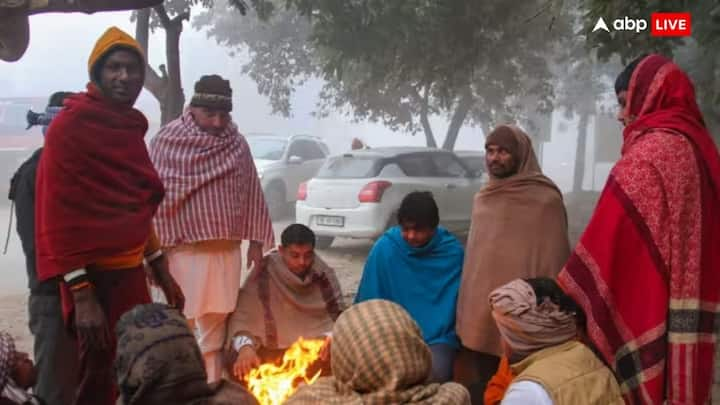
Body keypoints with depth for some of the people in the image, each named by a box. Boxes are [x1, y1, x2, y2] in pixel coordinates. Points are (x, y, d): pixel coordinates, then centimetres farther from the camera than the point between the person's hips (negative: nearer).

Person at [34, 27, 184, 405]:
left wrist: (161, 271, 18)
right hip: (95, 276, -8)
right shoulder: (70, 125, -13)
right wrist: (82, 295, -21)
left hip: (131, 273, 8)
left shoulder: (129, 127, 11)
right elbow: (57, 213, -17)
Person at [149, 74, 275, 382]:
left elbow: (251, 192, 11)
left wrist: (256, 240, 8)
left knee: (217, 323, 13)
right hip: (184, 247, -4)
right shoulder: (168, 140, -5)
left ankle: (212, 386, 25)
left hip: (227, 248, 4)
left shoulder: (237, 144, 7)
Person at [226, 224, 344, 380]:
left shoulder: (324, 275, -3)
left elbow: (339, 316, -1)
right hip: (274, 351, -2)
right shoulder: (264, 274, -10)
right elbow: (244, 316, -16)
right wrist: (245, 347, -36)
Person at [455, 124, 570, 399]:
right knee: (485, 384, 11)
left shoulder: (545, 199, -9)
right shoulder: (483, 198, 13)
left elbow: (554, 262, -10)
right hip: (480, 314, 6)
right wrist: (466, 308, 16)